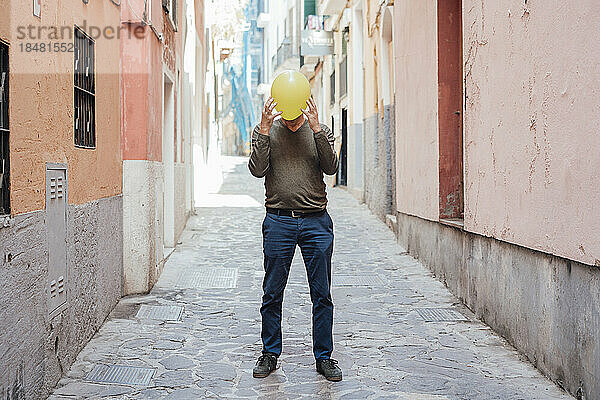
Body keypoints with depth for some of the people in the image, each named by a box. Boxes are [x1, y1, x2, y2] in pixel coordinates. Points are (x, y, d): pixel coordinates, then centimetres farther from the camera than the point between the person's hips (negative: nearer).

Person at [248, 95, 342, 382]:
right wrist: (265, 129, -15)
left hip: (316, 221, 0)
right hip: (278, 222, 0)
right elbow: (257, 170, -8)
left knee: (321, 294, 4)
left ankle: (324, 357, 16)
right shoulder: (265, 130, 6)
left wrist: (315, 128, -16)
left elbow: (331, 167, -9)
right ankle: (270, 353, 22)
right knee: (272, 293, 7)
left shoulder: (320, 132, 7)